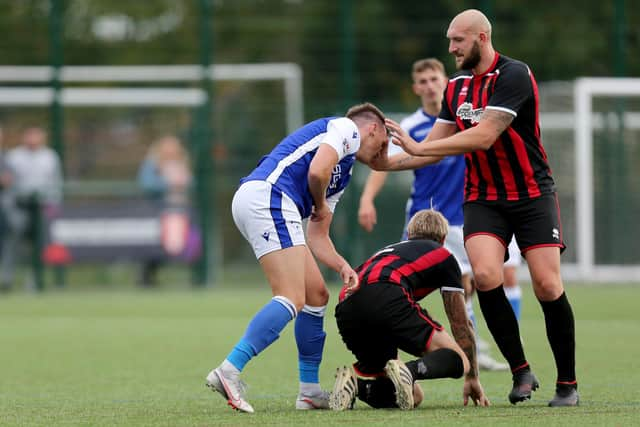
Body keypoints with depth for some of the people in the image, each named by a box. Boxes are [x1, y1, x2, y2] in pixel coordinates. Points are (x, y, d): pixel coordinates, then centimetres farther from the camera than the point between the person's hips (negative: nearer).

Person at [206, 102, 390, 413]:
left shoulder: (343, 175, 33)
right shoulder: (346, 129, 6)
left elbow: (317, 238, 31)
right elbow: (317, 171, -15)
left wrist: (343, 266, 12)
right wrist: (321, 205, 5)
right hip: (267, 195, -10)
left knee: (317, 295, 15)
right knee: (292, 300, -17)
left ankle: (310, 392, 19)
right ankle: (228, 371, -28)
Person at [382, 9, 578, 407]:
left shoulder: (514, 75, -16)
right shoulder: (456, 86, 7)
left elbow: (484, 135, -25)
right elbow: (437, 145, 14)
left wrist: (418, 147, -24)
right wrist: (388, 162, 1)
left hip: (532, 194, -5)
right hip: (483, 198, 5)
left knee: (548, 285, -11)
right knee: (486, 275, -20)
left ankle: (568, 384, 5)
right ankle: (520, 371, -6)